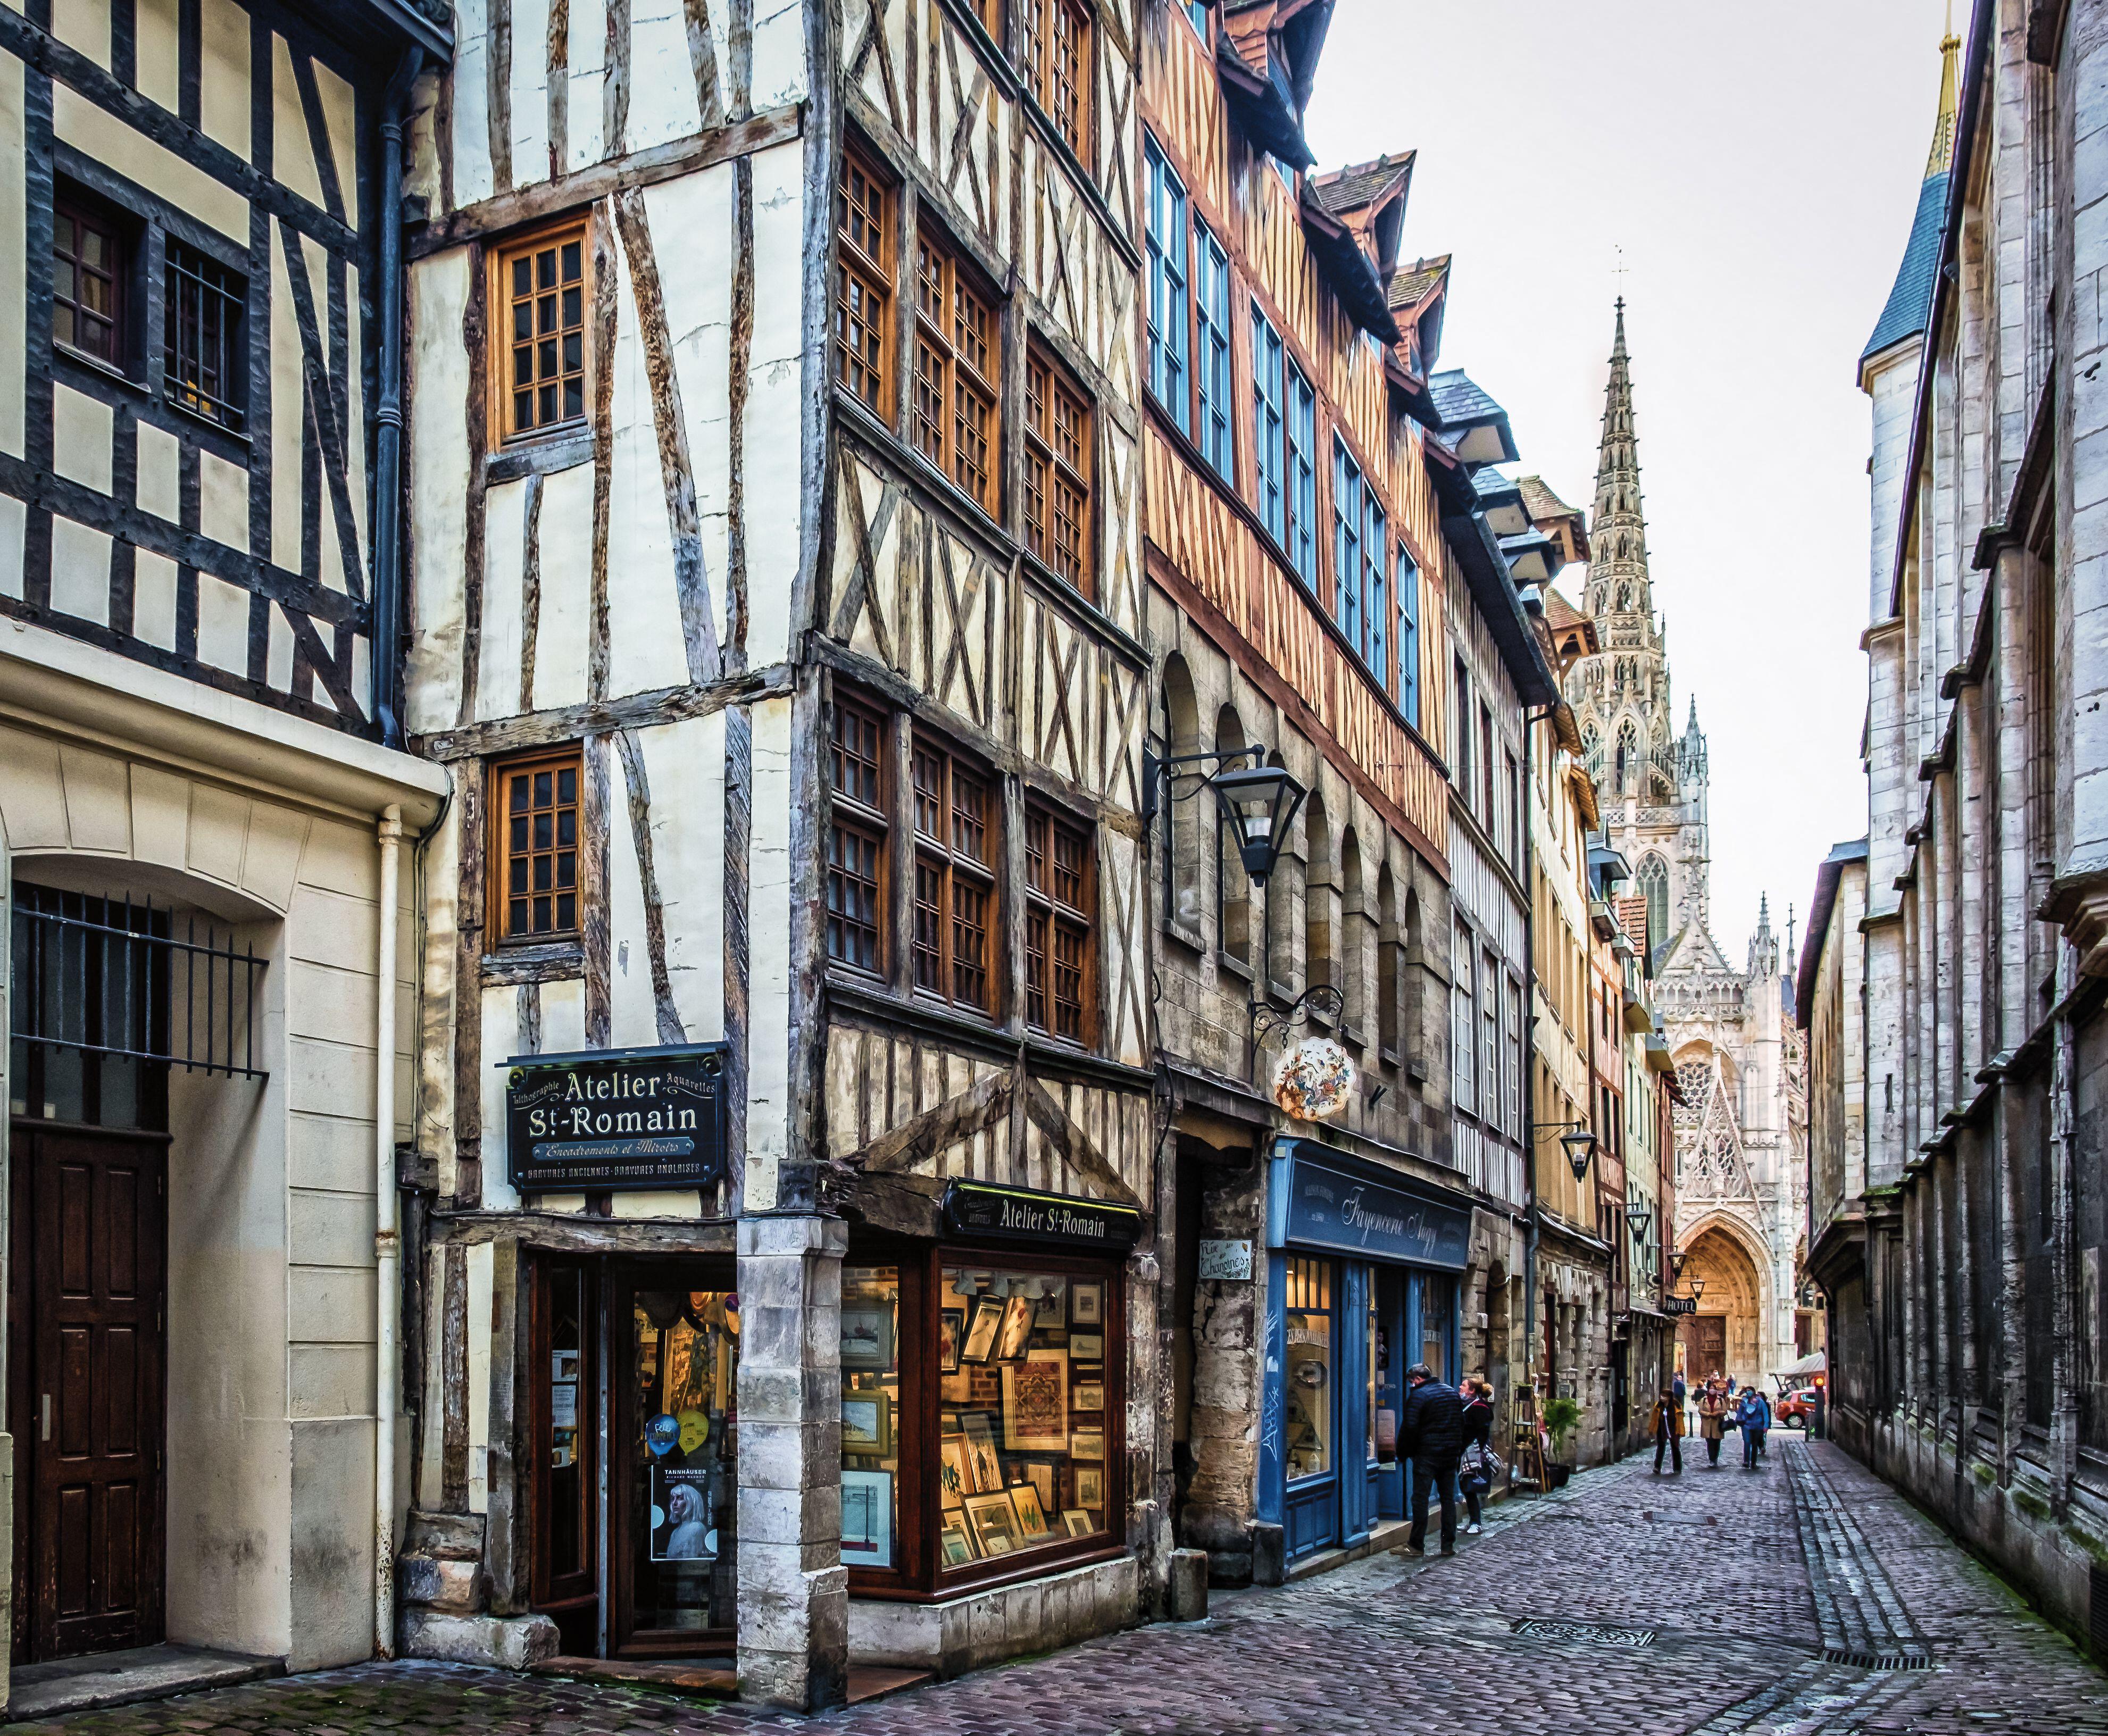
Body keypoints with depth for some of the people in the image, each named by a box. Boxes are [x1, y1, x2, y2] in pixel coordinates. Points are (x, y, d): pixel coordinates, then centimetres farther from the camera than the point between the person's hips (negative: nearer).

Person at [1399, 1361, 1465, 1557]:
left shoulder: (1418, 1395, -10)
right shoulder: (1453, 1393, 13)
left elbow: (1409, 1428, -15)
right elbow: (1462, 1424, 19)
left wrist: (1404, 1451, -3)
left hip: (1427, 1453, -6)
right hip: (1450, 1453, 6)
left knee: (1421, 1498, -2)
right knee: (1448, 1498, 10)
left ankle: (1417, 1545, -1)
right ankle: (1449, 1545, 10)